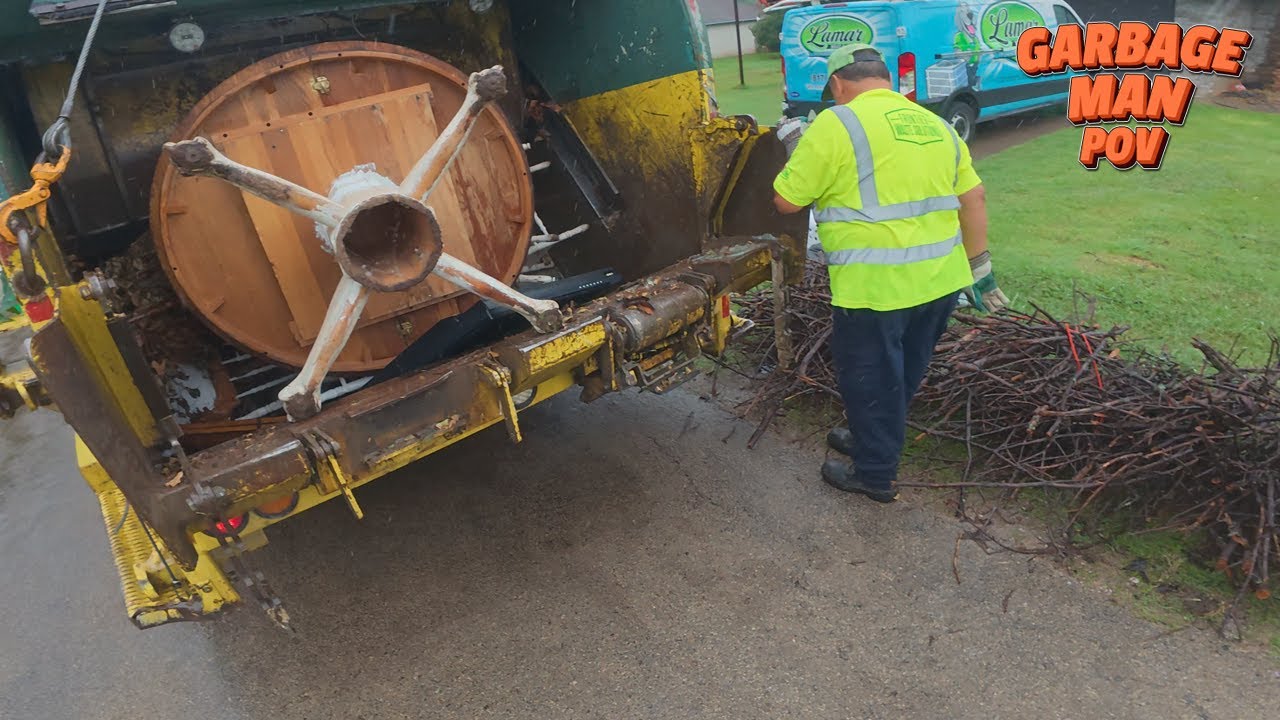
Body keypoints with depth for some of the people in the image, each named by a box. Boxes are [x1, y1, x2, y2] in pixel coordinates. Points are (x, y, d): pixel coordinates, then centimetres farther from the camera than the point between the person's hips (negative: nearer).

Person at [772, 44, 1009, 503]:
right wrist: (979, 267, 20)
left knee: (871, 381, 11)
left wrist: (794, 148, 11)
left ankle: (875, 474, 27)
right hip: (940, 280, 7)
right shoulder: (935, 126, 12)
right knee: (902, 375, 23)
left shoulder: (835, 124, -9)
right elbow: (973, 199, 13)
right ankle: (873, 440, 44)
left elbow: (786, 201, -6)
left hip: (876, 288, -7)